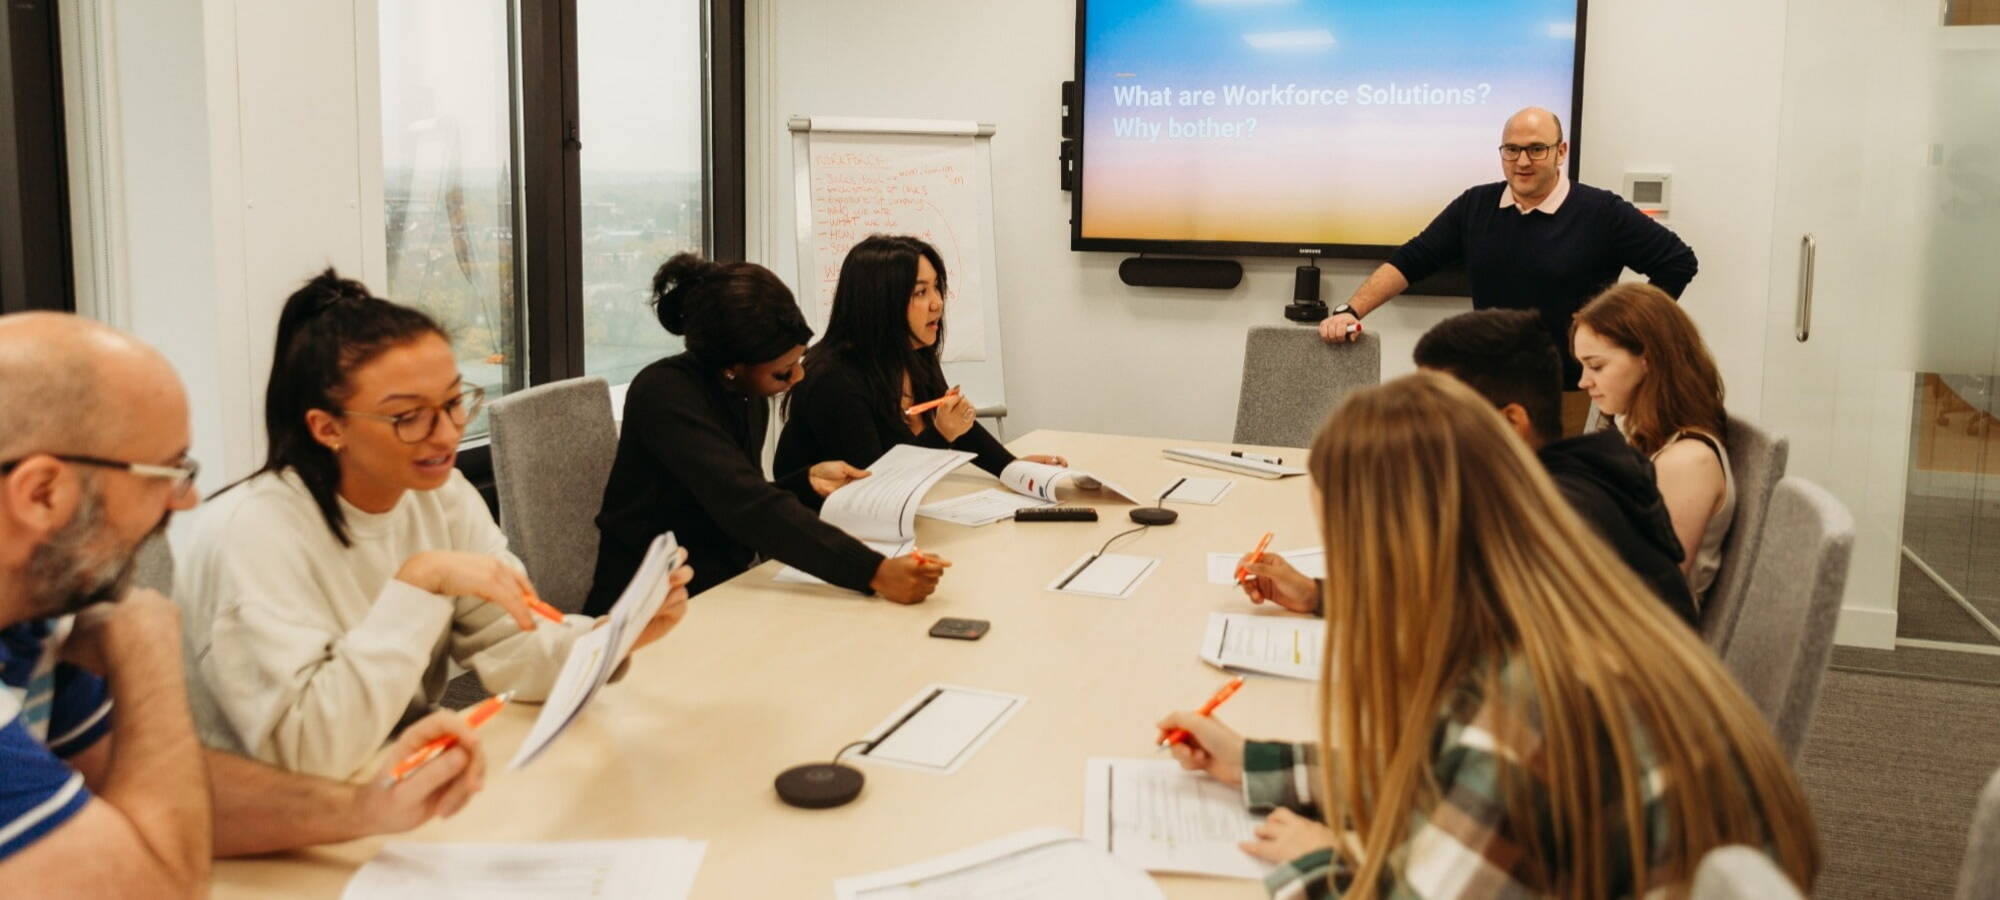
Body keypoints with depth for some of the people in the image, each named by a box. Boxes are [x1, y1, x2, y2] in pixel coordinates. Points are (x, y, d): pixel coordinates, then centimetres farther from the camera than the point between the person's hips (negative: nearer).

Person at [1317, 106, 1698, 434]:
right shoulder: (1475, 207, 4)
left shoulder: (1602, 213, -6)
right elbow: (1410, 261, 3)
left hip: (1564, 395, -3)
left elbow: (1678, 262, 0)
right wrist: (1351, 311, -8)